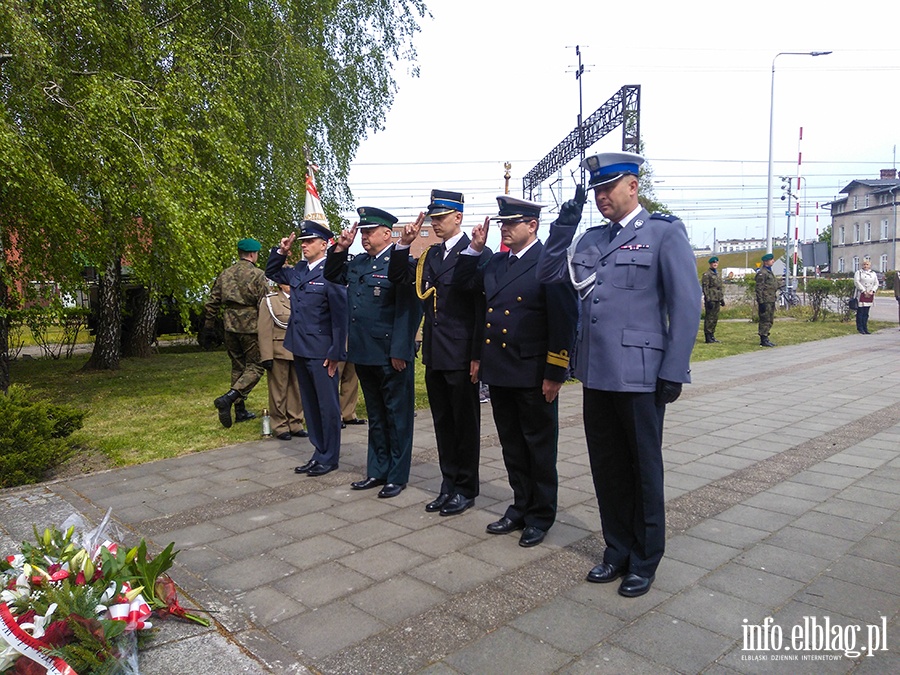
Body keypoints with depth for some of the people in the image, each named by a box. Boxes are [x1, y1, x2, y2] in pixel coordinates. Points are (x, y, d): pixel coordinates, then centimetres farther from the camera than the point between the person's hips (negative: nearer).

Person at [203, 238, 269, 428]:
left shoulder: (224, 274, 10)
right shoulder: (257, 275, -8)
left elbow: (212, 303, 11)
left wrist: (208, 327, 18)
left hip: (230, 328, 6)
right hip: (251, 328, -6)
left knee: (237, 367, 15)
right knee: (255, 367, 1)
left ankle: (240, 411, 18)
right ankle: (228, 398, -18)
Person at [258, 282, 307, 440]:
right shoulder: (270, 301, 1)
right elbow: (264, 330, -6)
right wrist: (267, 356, -14)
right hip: (279, 354, -5)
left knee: (297, 390, 7)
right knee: (279, 390, 1)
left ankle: (295, 424, 17)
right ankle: (280, 427, 10)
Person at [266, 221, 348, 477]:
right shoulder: (298, 270, 9)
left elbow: (340, 315, -15)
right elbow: (271, 273, 28)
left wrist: (336, 353, -16)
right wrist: (281, 252, 9)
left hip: (321, 352, -8)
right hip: (300, 349, 8)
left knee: (327, 406, 4)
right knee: (310, 406, 15)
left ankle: (329, 458, 16)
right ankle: (319, 454, 27)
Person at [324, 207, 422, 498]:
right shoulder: (358, 263, 11)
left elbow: (409, 310, -17)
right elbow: (332, 275, 24)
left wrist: (399, 351, -20)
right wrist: (340, 247, 7)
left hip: (391, 355, -8)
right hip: (364, 354, 8)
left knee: (397, 417, 6)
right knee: (375, 417, 17)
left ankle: (397, 476, 17)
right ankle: (377, 471, 29)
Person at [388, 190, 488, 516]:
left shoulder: (475, 253, -10)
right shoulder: (430, 255, 11)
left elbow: (483, 307, -13)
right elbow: (399, 278, 12)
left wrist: (477, 356, -15)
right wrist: (403, 245, -2)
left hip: (461, 355, -7)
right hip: (435, 354, 7)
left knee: (465, 424, 6)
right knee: (442, 422, 15)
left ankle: (466, 489, 20)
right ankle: (449, 485, 28)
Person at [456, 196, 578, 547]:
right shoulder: (495, 262, 10)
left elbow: (564, 320, -15)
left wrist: (555, 373, -16)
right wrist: (474, 248, 5)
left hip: (533, 374, -7)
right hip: (499, 371, 7)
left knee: (539, 448, 8)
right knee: (512, 446, 16)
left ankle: (542, 515, 23)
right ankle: (521, 507, 31)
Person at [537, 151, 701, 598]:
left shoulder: (665, 233, -4)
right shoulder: (591, 238, 13)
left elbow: (686, 304, -8)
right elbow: (548, 274, 10)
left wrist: (673, 372, -13)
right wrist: (564, 224, 0)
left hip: (639, 376, -5)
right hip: (596, 374, 6)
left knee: (643, 471, 10)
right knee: (607, 469, 15)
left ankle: (644, 561, 27)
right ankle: (617, 552, 33)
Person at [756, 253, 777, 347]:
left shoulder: (769, 272, 19)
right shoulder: (762, 273, -12)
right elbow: (759, 288, -17)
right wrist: (761, 302, -21)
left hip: (771, 300, 10)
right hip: (765, 301, -10)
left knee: (770, 321, 13)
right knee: (765, 320, -8)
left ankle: (765, 338, 19)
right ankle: (763, 340, -4)